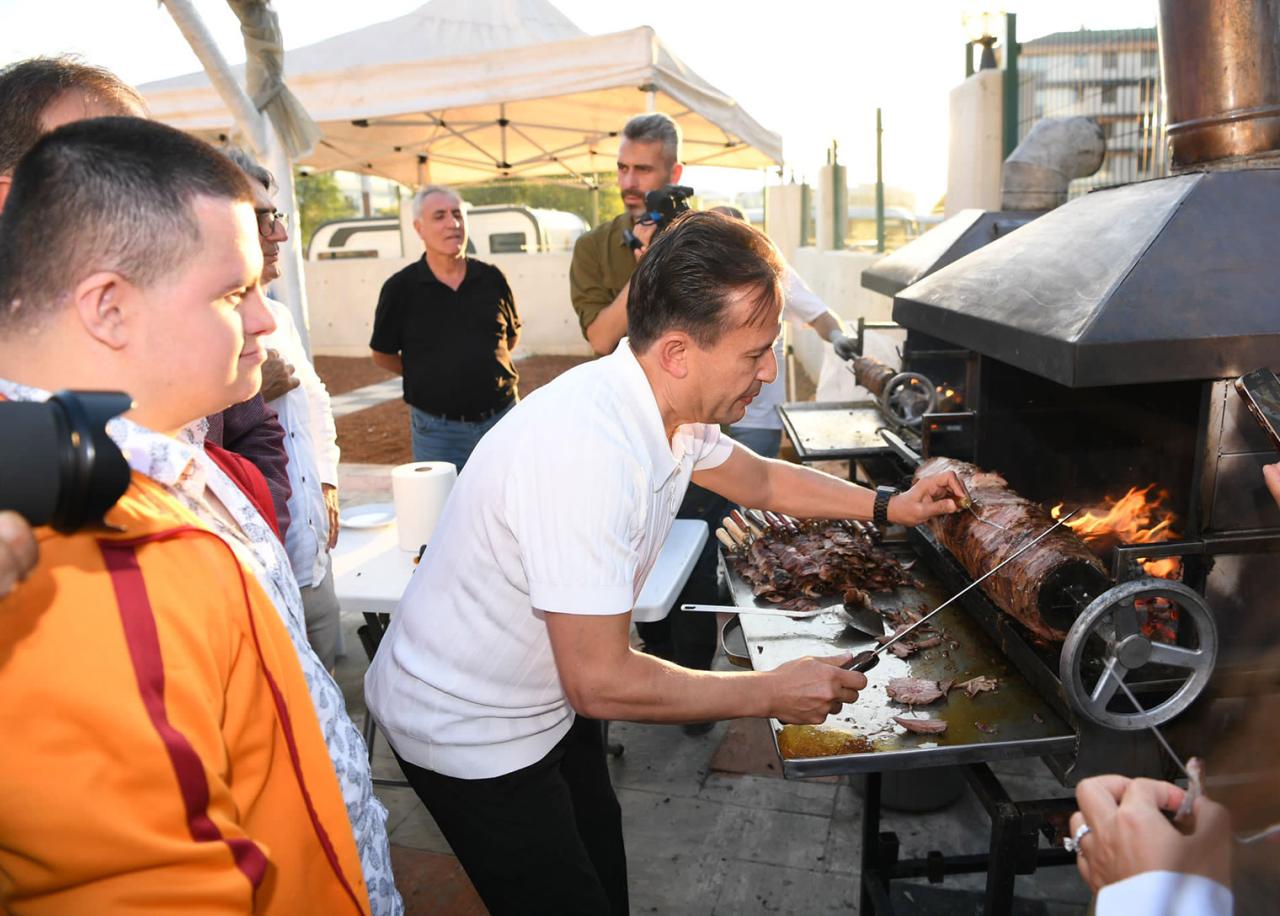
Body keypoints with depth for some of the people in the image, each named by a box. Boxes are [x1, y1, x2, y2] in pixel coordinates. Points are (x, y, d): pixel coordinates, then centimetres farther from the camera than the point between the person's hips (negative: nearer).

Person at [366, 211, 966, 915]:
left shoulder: (670, 408, -8)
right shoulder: (586, 450, -37)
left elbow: (757, 479, 13)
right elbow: (601, 682, -32)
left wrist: (889, 505, 6)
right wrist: (773, 693, -21)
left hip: (548, 697, 8)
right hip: (469, 731, -8)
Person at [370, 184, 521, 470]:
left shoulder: (491, 278, 2)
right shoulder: (400, 288, -5)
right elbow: (383, 354, 5)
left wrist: (483, 368, 9)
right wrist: (430, 375, 5)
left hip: (502, 417, 3)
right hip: (438, 430, -2)